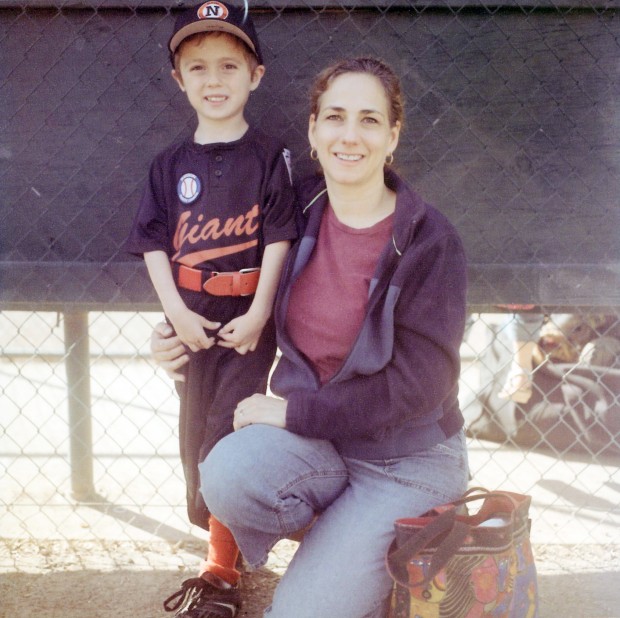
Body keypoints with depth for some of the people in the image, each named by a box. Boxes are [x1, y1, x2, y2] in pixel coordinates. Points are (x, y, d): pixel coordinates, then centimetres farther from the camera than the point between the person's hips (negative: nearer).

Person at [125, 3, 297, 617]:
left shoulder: (269, 156, -4)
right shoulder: (170, 164, 5)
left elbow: (277, 239, -8)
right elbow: (154, 244, 3)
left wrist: (258, 315, -14)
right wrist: (177, 313, -8)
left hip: (247, 318, -4)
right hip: (188, 320, 4)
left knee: (227, 435, -8)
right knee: (195, 434, 10)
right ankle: (233, 539, 26)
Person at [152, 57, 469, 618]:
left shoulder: (429, 240, -15)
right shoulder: (301, 212, 0)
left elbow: (416, 386, -17)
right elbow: (270, 315, 17)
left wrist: (293, 411, -17)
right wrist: (188, 338, 0)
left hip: (406, 459, -4)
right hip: (313, 442, 4)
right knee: (228, 473, -30)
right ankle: (332, 532, 1)